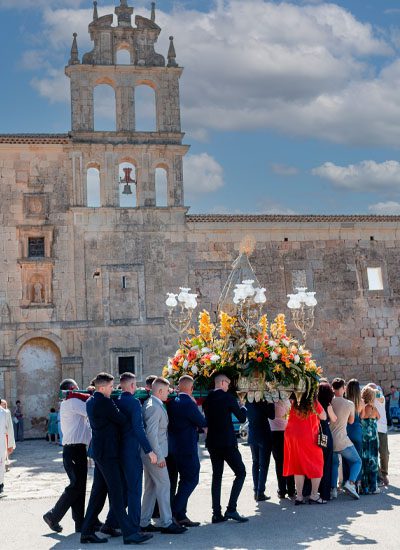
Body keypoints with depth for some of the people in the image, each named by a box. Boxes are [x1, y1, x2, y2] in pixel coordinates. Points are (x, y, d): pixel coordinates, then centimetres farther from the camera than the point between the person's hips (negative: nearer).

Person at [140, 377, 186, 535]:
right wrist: (159, 456, -22)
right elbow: (151, 433, -23)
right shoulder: (155, 407, -18)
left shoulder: (150, 404, 14)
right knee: (164, 485, -4)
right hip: (154, 454, -10)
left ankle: (144, 522, 19)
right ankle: (165, 523, 1)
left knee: (151, 487, 14)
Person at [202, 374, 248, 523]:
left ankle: (216, 513, 8)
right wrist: (243, 408, 13)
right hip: (227, 442, -6)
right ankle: (231, 509, -9)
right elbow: (242, 418, -5)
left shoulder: (207, 400, 7)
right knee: (241, 473, 2)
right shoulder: (227, 397, -10)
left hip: (212, 442, 7)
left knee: (217, 476, 11)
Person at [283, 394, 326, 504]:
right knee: (316, 465, 10)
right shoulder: (313, 403, -10)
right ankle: (314, 495, 7)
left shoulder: (293, 403, -1)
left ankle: (299, 496, 10)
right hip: (309, 437, -4)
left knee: (298, 466, 11)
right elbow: (323, 417, 0)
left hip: (291, 435, 4)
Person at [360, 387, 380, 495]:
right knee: (372, 461, 4)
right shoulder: (373, 408, -11)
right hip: (372, 438, -4)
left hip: (362, 438, 4)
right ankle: (372, 488, 8)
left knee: (363, 461, 11)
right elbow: (378, 417, 7)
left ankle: (363, 486, 15)